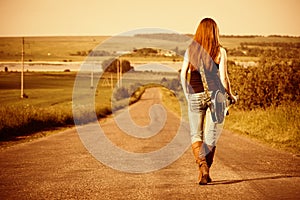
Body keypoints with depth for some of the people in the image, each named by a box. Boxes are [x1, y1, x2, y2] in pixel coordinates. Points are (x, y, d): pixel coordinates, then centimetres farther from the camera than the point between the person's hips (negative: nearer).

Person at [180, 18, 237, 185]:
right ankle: (205, 173, 6)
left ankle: (201, 164, -15)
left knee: (196, 134, 9)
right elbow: (223, 78, -7)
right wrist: (231, 96, 8)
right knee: (211, 135, 7)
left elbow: (183, 74, 0)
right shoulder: (220, 52, -3)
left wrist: (187, 93, 15)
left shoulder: (190, 50, 3)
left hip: (195, 96, 1)